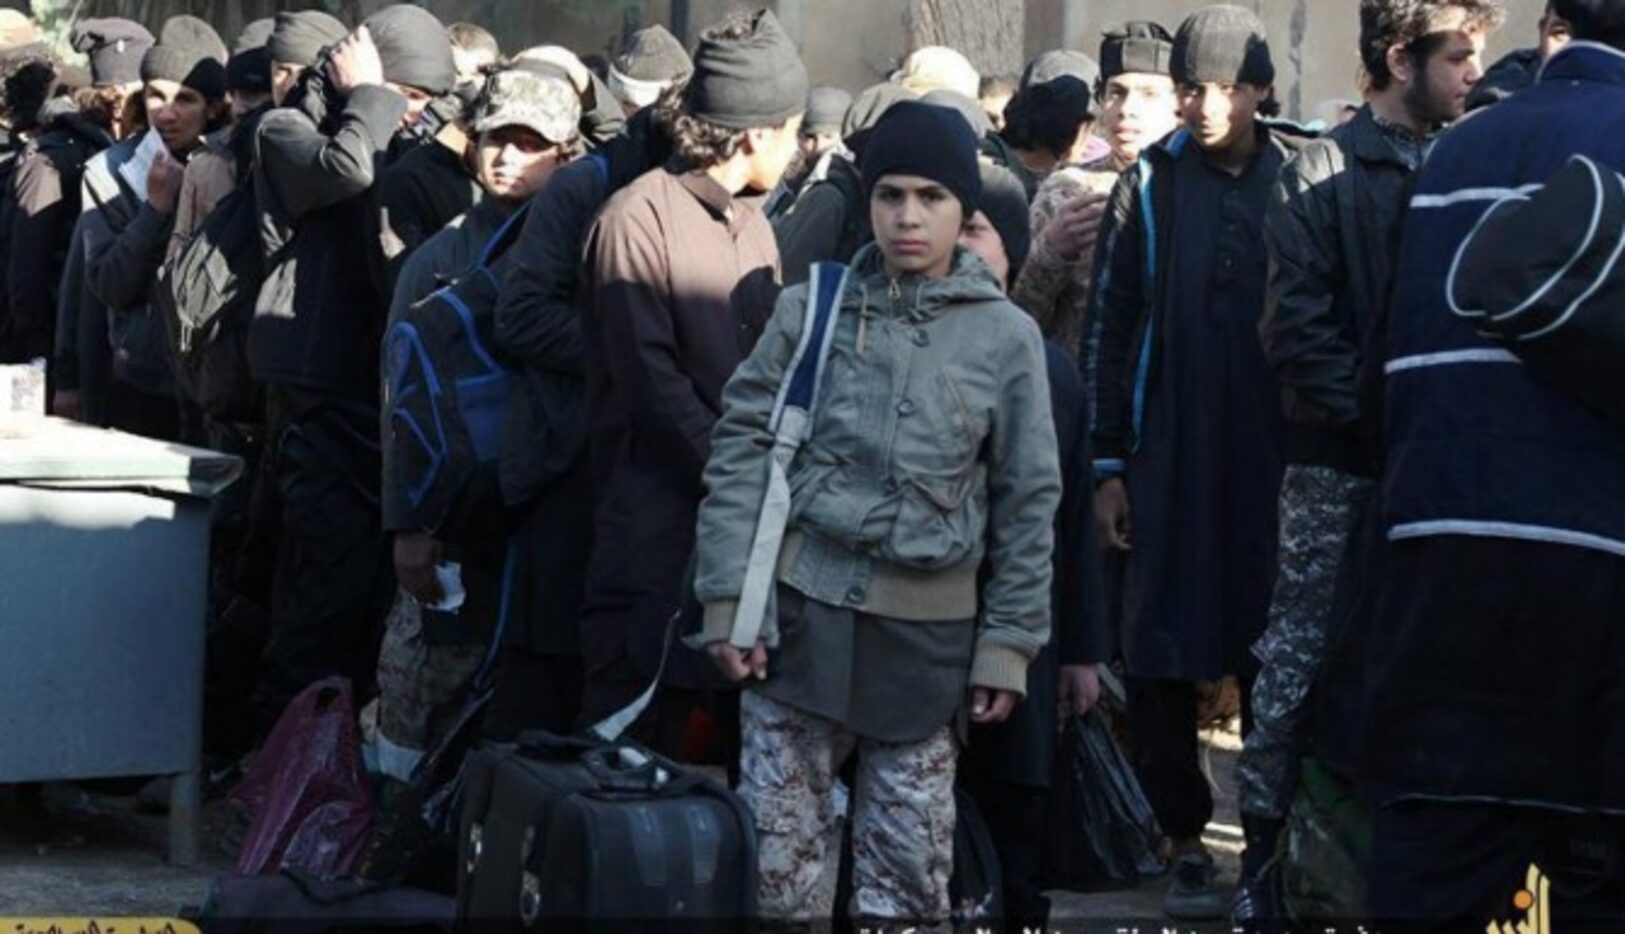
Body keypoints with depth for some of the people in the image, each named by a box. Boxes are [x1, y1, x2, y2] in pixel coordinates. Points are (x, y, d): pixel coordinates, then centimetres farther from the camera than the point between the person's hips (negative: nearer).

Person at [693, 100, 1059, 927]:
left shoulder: (1007, 337, 2)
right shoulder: (811, 309, 1)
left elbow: (1027, 501, 6)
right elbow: (741, 452, 2)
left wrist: (1007, 643, 4)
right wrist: (730, 601, -5)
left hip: (927, 633, 0)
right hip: (801, 609, 0)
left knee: (909, 867, 6)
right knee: (778, 854, 2)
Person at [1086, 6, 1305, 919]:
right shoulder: (1152, 184, 4)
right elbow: (1111, 329, 4)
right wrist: (1107, 465, 0)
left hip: (1275, 464, 0)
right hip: (1168, 461, 0)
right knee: (1165, 656, -1)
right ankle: (1187, 841, 9)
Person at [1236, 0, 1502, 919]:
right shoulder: (1324, 173, -1)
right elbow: (1296, 325, -9)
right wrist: (1372, 411, -17)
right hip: (1341, 463, -4)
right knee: (1301, 657, -1)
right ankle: (1268, 846, 6)